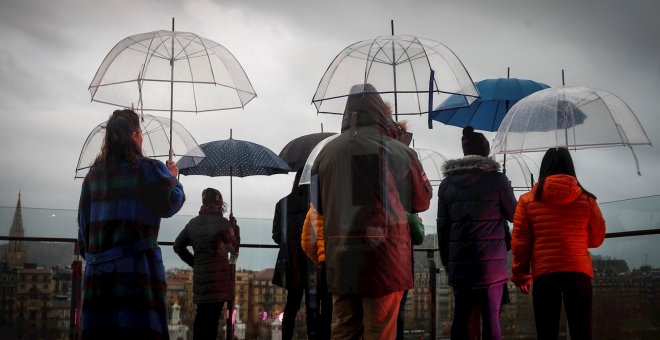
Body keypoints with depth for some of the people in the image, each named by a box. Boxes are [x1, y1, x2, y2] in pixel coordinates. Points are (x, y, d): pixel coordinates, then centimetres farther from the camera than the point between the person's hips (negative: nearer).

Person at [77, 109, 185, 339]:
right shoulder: (148, 169, -4)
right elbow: (170, 205, 0)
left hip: (98, 268, 5)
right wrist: (172, 178, 16)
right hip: (136, 265, -5)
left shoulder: (94, 174, 13)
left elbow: (84, 222, 15)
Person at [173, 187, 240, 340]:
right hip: (217, 274, -6)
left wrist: (194, 262, 16)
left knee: (202, 314, 13)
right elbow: (233, 246, 3)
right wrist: (234, 226, 13)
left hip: (199, 273, 6)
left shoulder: (193, 222, 8)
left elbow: (178, 246, 14)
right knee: (212, 317, -5)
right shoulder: (221, 222, -9)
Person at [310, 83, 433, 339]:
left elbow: (319, 205, 14)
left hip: (340, 260, 4)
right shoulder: (398, 151, -8)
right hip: (384, 258, -4)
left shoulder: (327, 152, 3)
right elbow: (422, 201, 4)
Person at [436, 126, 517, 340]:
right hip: (491, 262, -3)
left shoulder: (447, 183, 7)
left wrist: (446, 261, 16)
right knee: (491, 318, 0)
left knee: (461, 317, 7)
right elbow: (514, 215, 8)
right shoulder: (497, 179, -3)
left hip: (459, 262, 3)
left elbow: (442, 226, 8)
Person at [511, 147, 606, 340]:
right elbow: (597, 239, 12)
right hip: (578, 271, 0)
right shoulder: (587, 200, 2)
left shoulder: (527, 200, 0)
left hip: (544, 273, 0)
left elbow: (519, 242, 1)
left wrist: (521, 275, 11)